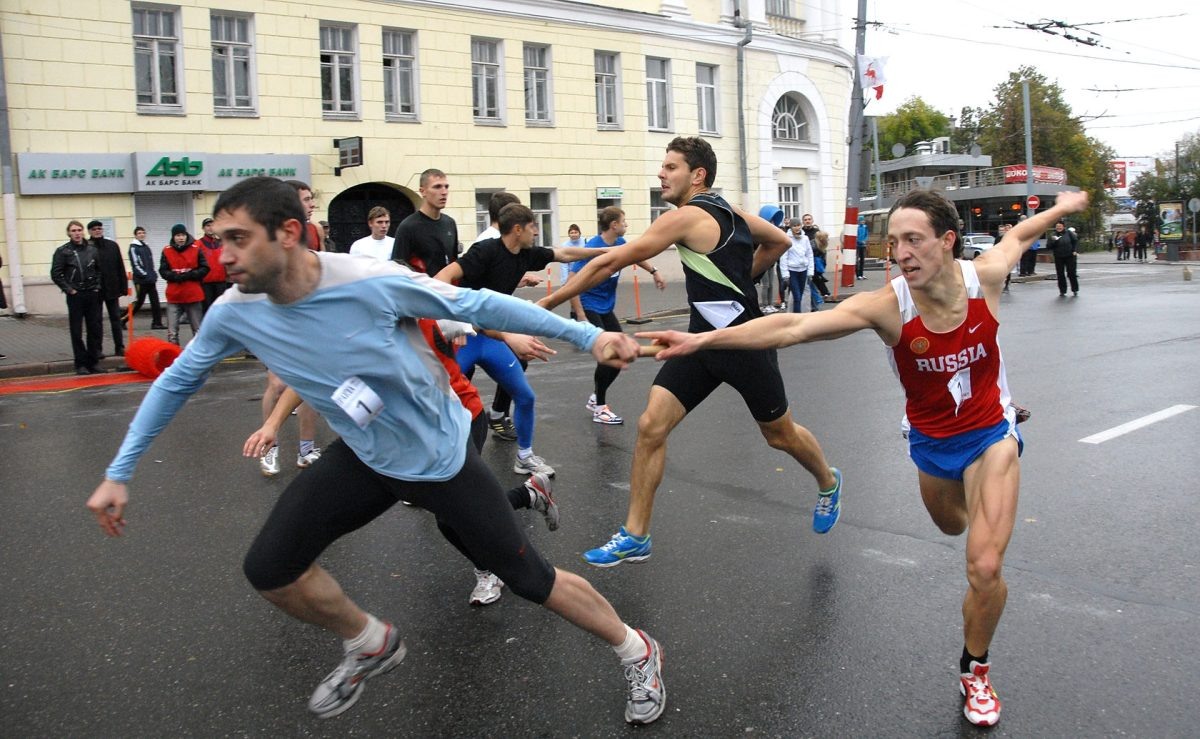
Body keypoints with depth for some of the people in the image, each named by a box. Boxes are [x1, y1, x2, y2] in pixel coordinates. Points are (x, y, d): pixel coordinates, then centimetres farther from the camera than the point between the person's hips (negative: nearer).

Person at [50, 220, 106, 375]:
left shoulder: (92, 249, 8)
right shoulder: (62, 251, -1)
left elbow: (100, 269, 16)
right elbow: (56, 274, -3)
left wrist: (98, 286, 5)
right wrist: (69, 289, -7)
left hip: (93, 295, 3)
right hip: (75, 296, -3)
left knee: (96, 330, 5)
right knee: (77, 332, 1)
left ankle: (94, 362, 14)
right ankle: (81, 364, 7)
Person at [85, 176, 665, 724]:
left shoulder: (373, 282, -29)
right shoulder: (234, 314, -14)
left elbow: (478, 304, -20)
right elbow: (177, 382, 4)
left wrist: (589, 335, -20)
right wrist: (118, 474, 5)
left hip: (442, 457, -4)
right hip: (364, 459, 5)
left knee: (529, 578, -1)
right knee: (268, 570, -6)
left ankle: (637, 652, 26)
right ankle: (371, 644, 23)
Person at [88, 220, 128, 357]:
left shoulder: (112, 246, 4)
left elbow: (120, 268, 5)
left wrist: (123, 287, 1)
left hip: (112, 289, 2)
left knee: (116, 318, 6)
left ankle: (119, 347, 12)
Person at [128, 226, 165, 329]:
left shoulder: (146, 246, 16)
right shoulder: (133, 247, -6)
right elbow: (135, 264, -13)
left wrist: (154, 274, 11)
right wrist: (145, 274, -15)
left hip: (151, 280, 7)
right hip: (141, 280, -7)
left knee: (155, 301, 2)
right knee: (139, 302, -1)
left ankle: (157, 322, 4)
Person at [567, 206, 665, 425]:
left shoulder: (620, 243, 1)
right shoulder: (592, 249, -22)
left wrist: (654, 272, 31)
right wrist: (581, 317, -28)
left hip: (607, 309, 8)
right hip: (590, 308, -8)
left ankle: (595, 397, 25)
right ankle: (599, 409, 0)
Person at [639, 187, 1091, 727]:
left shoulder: (985, 276, -23)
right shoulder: (887, 306, -29)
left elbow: (1020, 233, 1)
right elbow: (793, 327, -39)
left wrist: (1061, 207, 22)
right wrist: (702, 339, -49)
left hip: (990, 433, -1)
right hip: (930, 441, 1)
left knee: (984, 567, -11)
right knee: (953, 526, 29)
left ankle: (975, 671, 18)